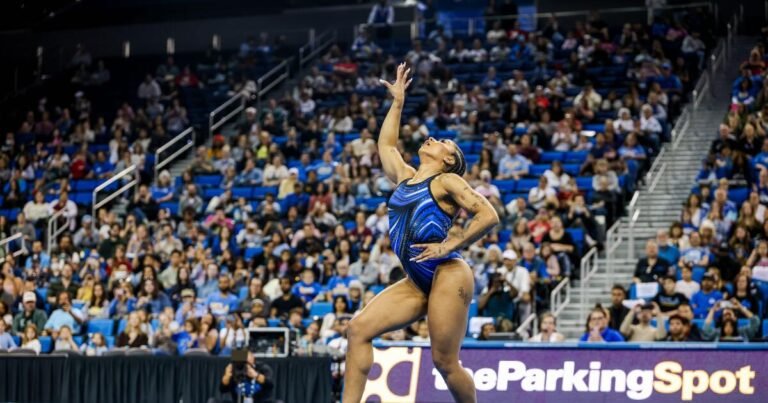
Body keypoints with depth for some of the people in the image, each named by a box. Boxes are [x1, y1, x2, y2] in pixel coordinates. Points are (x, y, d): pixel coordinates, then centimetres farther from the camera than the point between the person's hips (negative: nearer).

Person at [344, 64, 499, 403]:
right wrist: (398, 101, 37)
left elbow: (488, 216, -10)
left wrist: (449, 246, -12)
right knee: (359, 329, -8)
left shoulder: (447, 181, -1)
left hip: (448, 276, -8)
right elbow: (385, 145, 36)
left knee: (444, 362, -7)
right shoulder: (405, 177, 19)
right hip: (416, 282, 8)